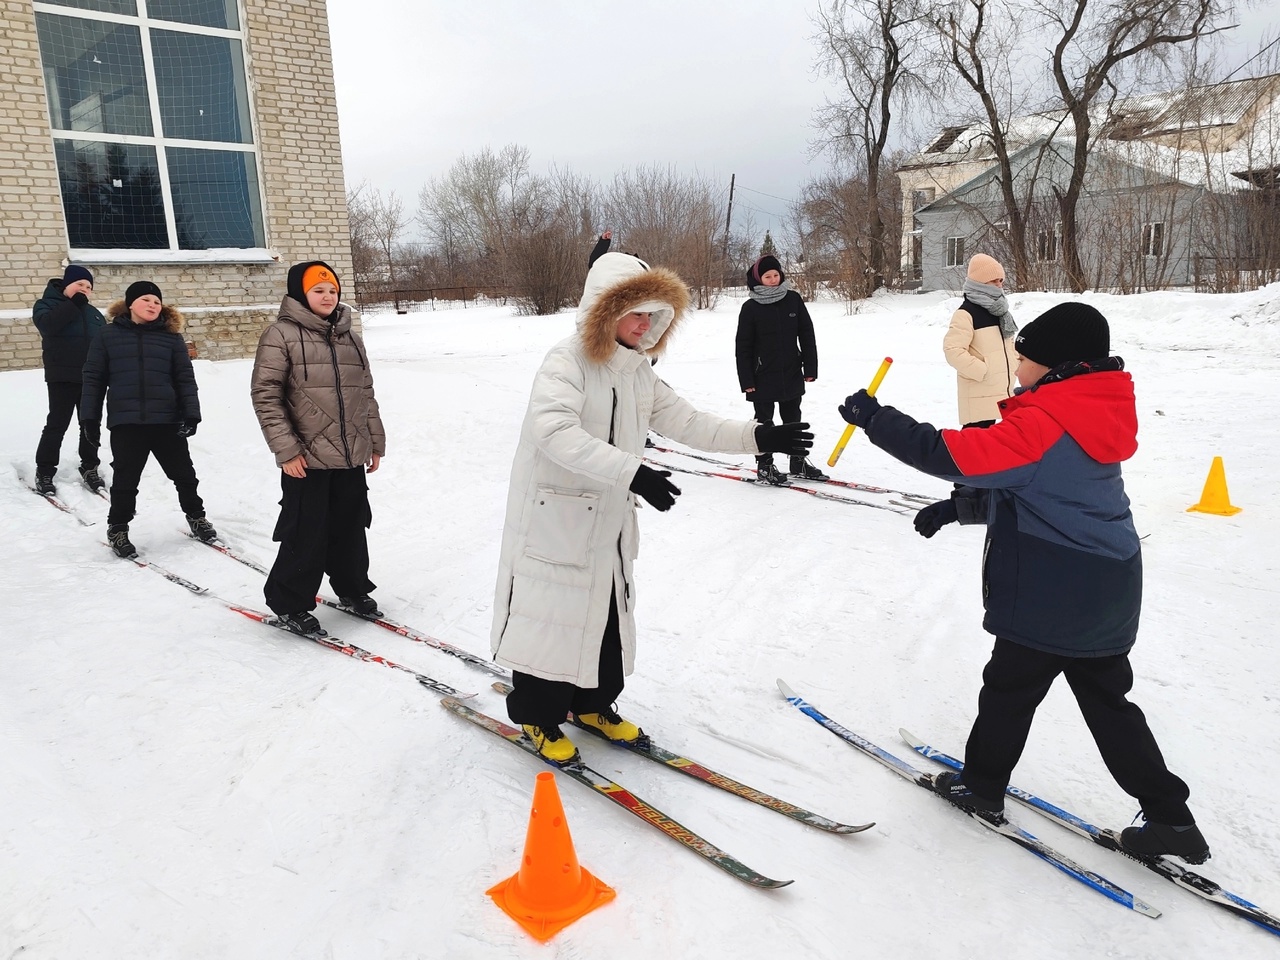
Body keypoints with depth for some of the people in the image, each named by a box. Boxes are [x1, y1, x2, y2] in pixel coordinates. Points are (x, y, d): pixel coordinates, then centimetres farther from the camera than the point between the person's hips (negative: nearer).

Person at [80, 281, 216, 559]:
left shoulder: (171, 336, 6)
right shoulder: (108, 335, 5)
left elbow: (185, 378, 3)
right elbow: (93, 378, 6)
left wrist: (191, 414, -5)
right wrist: (89, 417, 3)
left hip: (167, 420, 1)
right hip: (125, 422, -1)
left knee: (184, 473, 10)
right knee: (125, 479, 5)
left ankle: (196, 517, 31)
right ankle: (118, 528, 23)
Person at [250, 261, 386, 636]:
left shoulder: (350, 338, 14)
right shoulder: (281, 335, -5)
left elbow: (366, 393, 18)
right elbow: (265, 395, -9)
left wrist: (375, 441, 16)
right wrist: (286, 449, -14)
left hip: (352, 457, 6)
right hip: (308, 459, -6)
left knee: (351, 528, 15)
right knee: (307, 534, -1)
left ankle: (352, 588, 34)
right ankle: (288, 603, 16)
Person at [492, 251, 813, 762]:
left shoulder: (640, 374, 8)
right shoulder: (566, 362, -19)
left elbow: (687, 422, 8)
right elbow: (557, 433, -34)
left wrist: (757, 436, -3)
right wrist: (633, 472, -43)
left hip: (608, 521, 8)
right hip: (552, 519, -8)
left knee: (609, 615, 17)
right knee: (552, 616, 3)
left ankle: (593, 704, 37)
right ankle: (538, 718, 23)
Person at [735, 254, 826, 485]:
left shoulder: (793, 300, 0)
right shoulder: (750, 308, -7)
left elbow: (807, 335, 3)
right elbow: (743, 347, -6)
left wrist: (810, 368, 0)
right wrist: (746, 380, -10)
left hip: (791, 375, 3)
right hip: (763, 378, -3)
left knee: (793, 420, 15)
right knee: (764, 423, 7)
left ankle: (798, 463, 28)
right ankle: (764, 466, 18)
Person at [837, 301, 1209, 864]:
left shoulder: (1042, 425, -22)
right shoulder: (1089, 419, 9)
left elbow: (952, 456, -27)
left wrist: (877, 421, -19)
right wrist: (956, 508, 17)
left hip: (1050, 601, -9)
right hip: (1107, 600, 9)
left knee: (1008, 689, 11)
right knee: (1107, 702, 19)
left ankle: (981, 786, 28)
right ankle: (1170, 818, 23)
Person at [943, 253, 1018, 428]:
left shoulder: (999, 310, 17)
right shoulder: (966, 313, -13)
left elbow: (1008, 344, 27)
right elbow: (953, 350, -22)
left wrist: (1013, 366, 10)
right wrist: (981, 370, -20)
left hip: (1000, 390, 9)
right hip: (979, 394, -9)